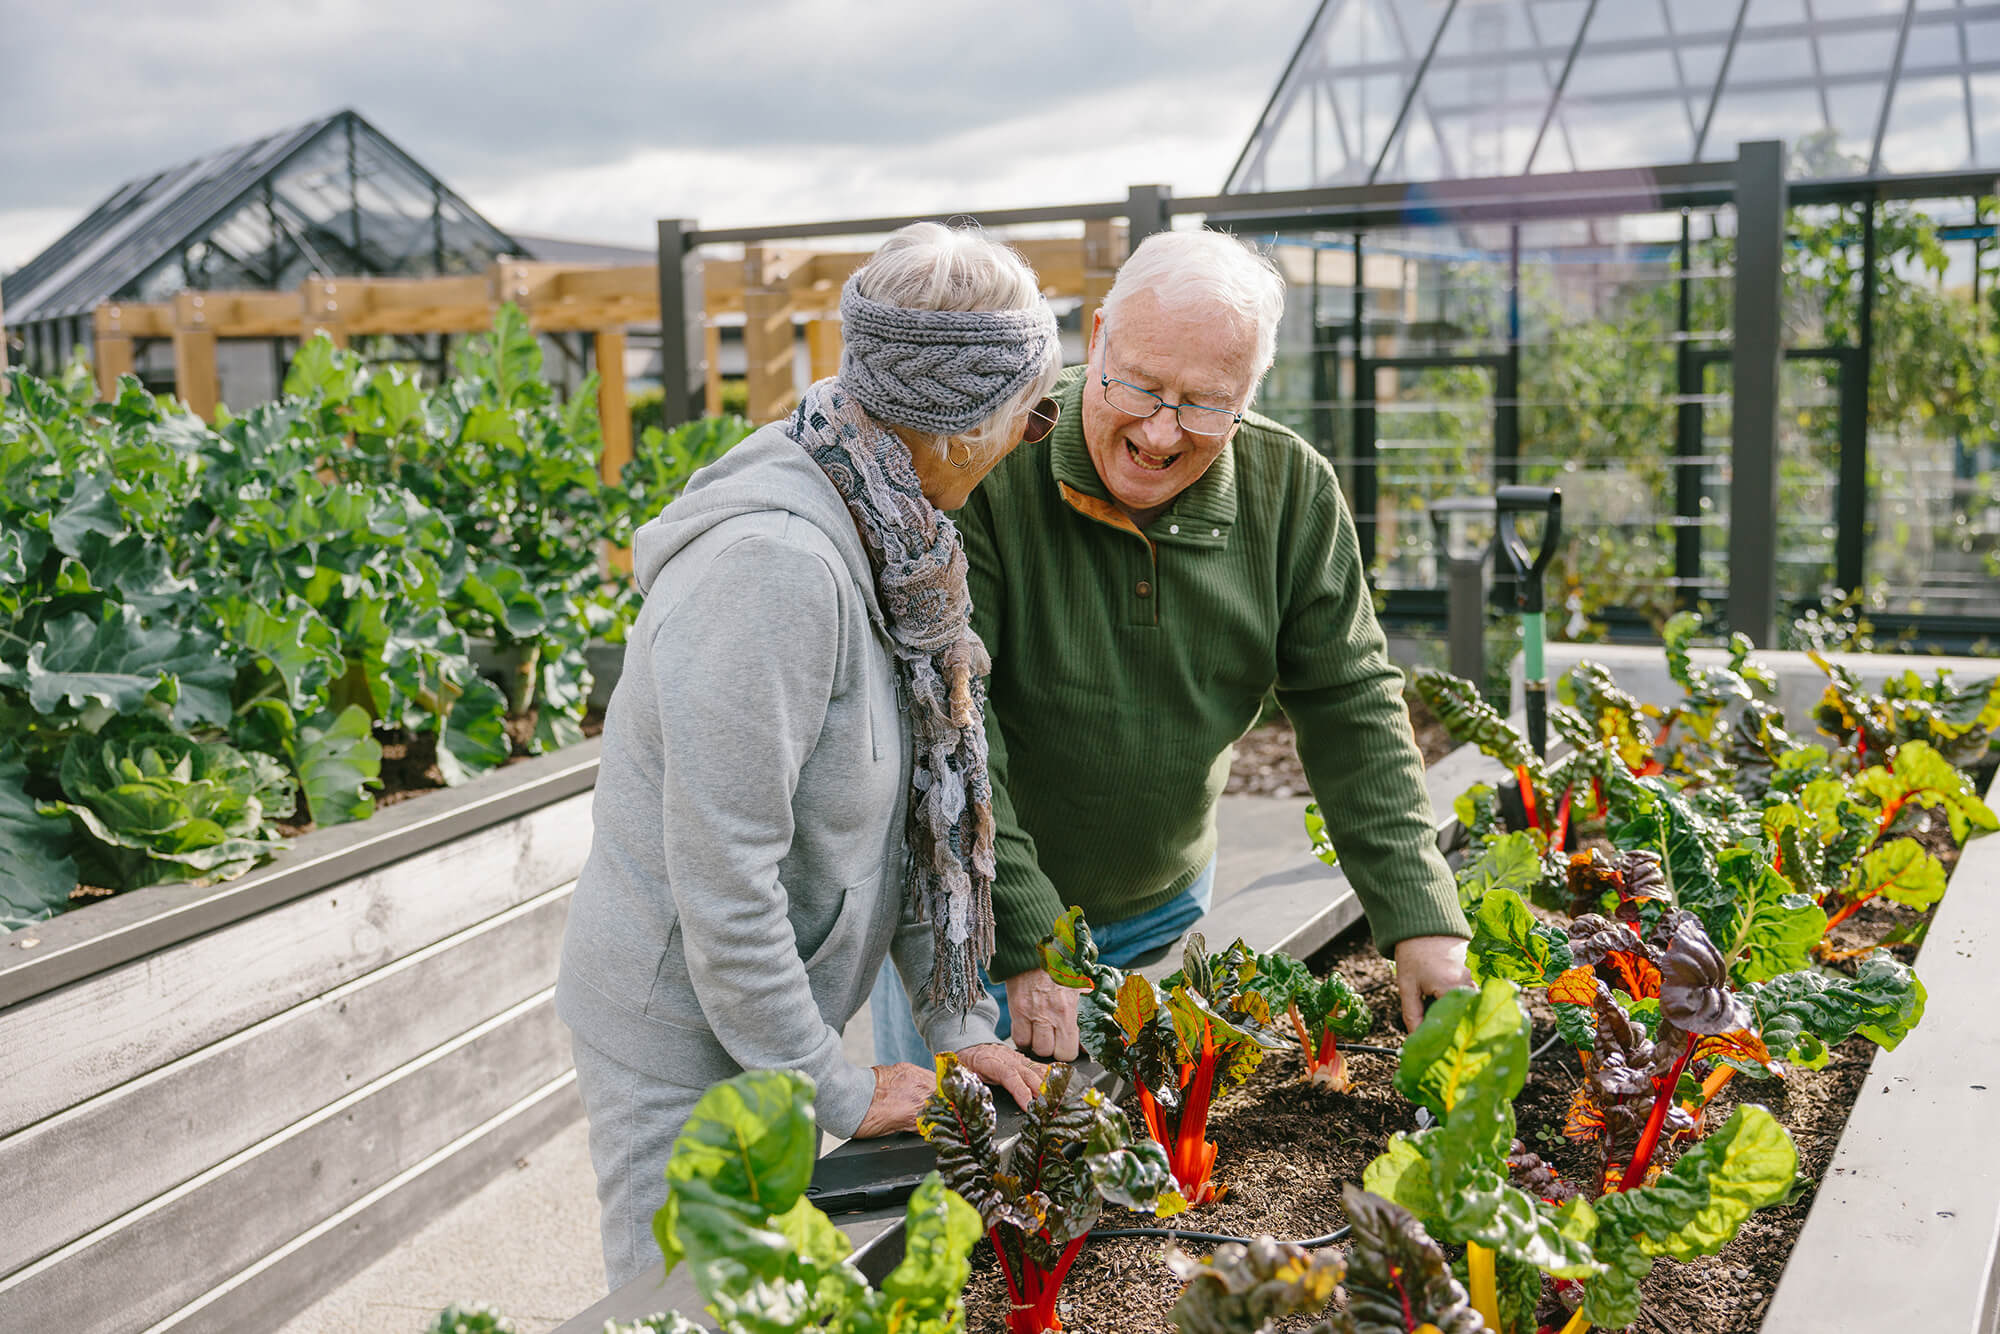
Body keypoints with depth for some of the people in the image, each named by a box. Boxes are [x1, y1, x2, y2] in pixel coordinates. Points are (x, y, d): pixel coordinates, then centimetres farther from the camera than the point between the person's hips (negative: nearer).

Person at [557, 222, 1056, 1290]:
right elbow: (722, 875, -28)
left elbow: (909, 804, 5)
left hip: (766, 1022, 8)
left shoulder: (884, 535, 0)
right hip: (682, 1037, -8)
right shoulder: (773, 563, -30)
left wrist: (954, 1019, 4)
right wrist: (836, 1090, -17)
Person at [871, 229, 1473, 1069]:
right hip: (972, 907, -3)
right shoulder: (984, 471, -23)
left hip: (1162, 905, 4)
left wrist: (1420, 921, -12)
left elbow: (1351, 707, -5)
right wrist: (1026, 940, -28)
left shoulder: (1294, 492, -9)